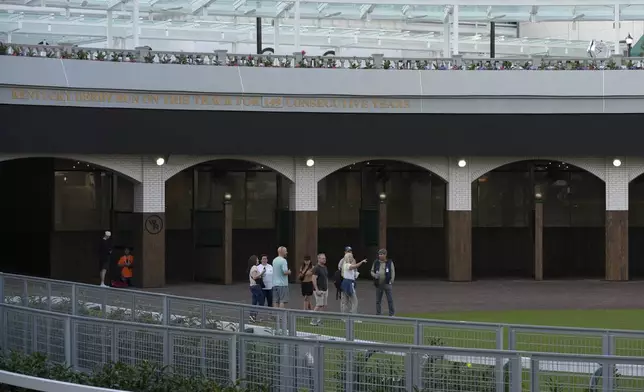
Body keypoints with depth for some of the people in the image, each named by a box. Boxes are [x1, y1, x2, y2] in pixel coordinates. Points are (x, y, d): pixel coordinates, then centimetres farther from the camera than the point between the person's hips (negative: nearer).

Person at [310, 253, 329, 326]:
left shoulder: (325, 268, 14)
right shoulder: (316, 268, -12)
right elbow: (313, 279, -18)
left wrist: (327, 288, 17)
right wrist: (317, 290, -22)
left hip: (325, 290, 8)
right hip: (319, 290, -8)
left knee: (324, 306, 5)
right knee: (319, 305, -9)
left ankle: (318, 320, 10)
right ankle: (313, 321, -2)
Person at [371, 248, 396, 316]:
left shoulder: (390, 262, 2)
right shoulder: (376, 263, 8)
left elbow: (393, 272, 2)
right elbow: (372, 271, 13)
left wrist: (391, 281, -9)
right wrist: (375, 275, -10)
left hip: (387, 284, -3)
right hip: (378, 284, 3)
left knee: (390, 300, -3)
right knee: (378, 300, 6)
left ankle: (392, 314, 4)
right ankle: (378, 314, 14)